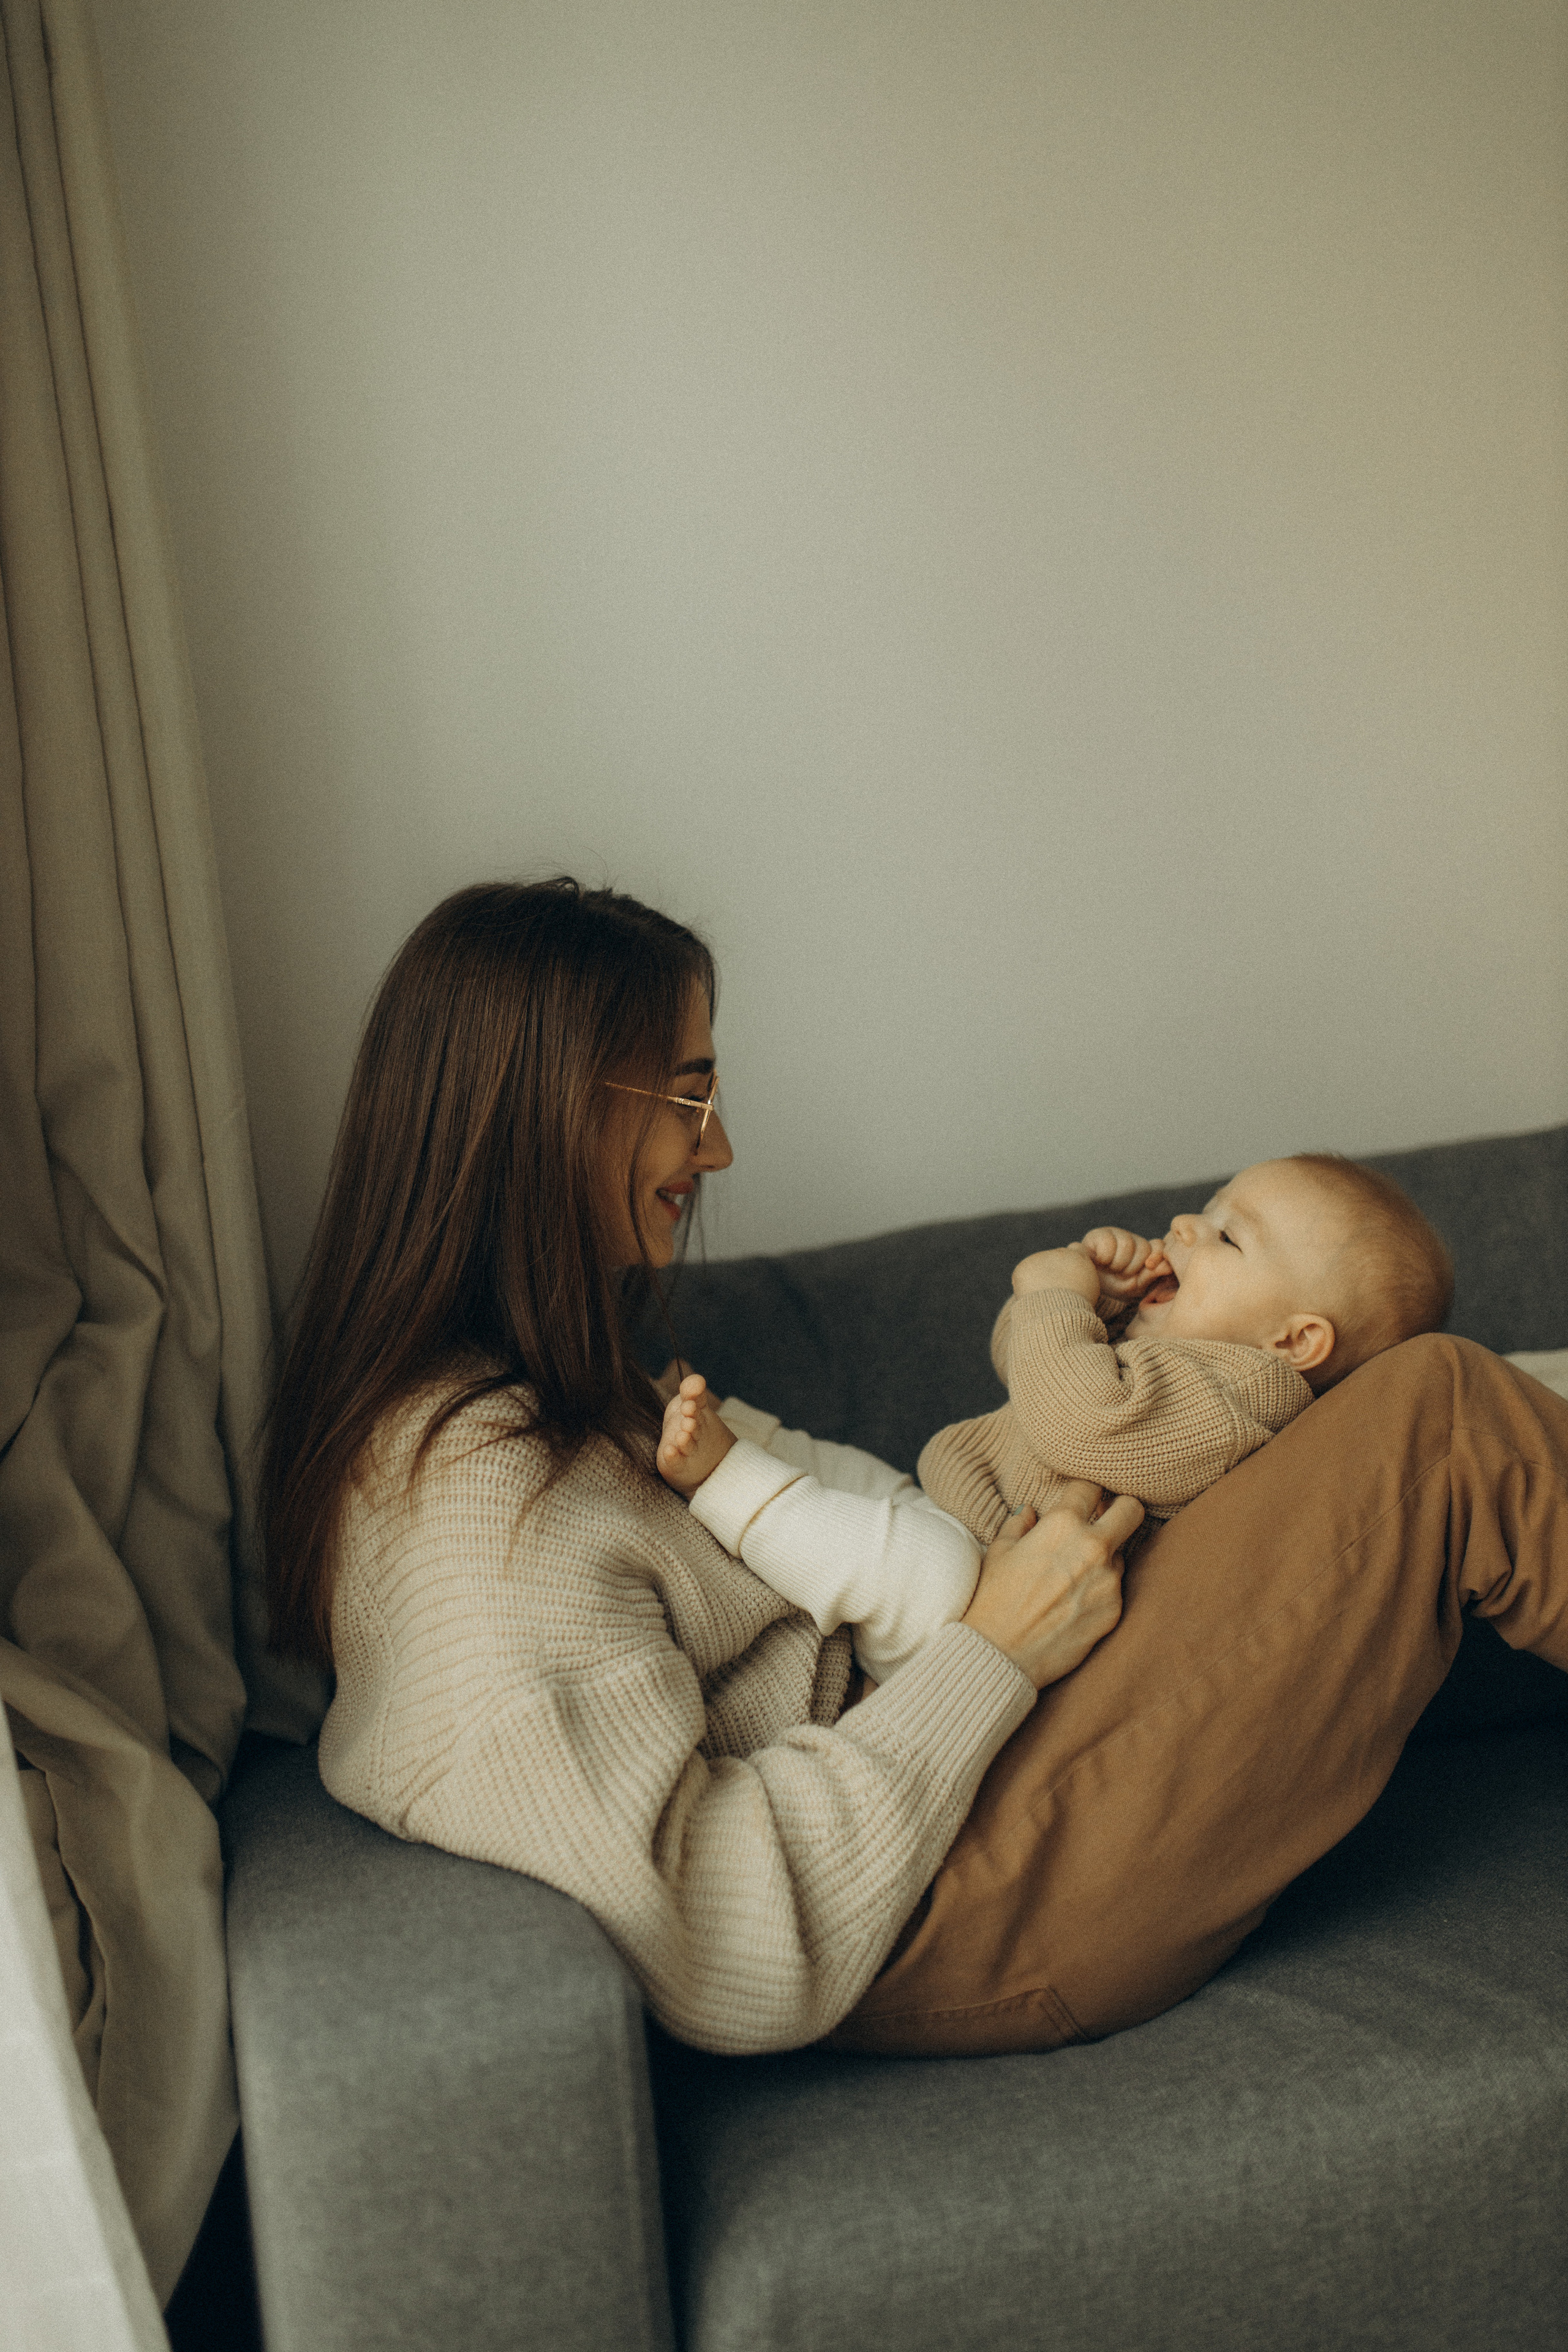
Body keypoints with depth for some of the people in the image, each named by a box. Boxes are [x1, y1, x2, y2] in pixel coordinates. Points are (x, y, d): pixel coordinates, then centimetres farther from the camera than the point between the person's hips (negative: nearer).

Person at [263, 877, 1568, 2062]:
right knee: (1440, 1420, -11)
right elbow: (734, 1968, -27)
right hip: (970, 1920, -10)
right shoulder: (473, 1501, -25)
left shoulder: (540, 1382, 8)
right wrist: (996, 1654, -20)